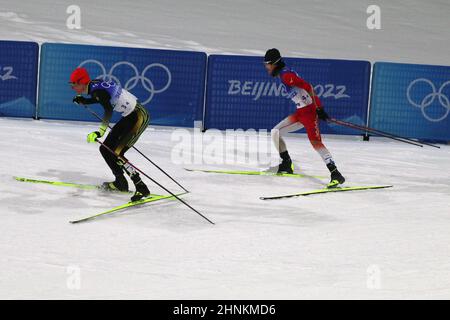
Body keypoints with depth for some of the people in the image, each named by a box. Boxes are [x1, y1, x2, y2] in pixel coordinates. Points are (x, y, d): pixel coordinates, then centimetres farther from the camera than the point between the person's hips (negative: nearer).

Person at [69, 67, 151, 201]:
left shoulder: (97, 90, -22)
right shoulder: (95, 85, 6)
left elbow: (109, 110, -37)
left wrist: (100, 131, -48)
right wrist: (83, 101, 25)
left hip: (139, 116, -10)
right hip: (130, 116, 10)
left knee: (116, 154, -17)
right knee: (105, 149, 12)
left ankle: (142, 188, -16)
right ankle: (120, 182, 25)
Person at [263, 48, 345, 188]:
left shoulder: (286, 75, -17)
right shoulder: (282, 74, 14)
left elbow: (308, 87, -23)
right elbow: (304, 86, 21)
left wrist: (318, 108, -24)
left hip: (310, 110, -10)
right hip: (301, 112, 10)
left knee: (315, 142, -18)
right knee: (275, 132, 9)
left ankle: (336, 175, -21)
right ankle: (287, 165, 19)